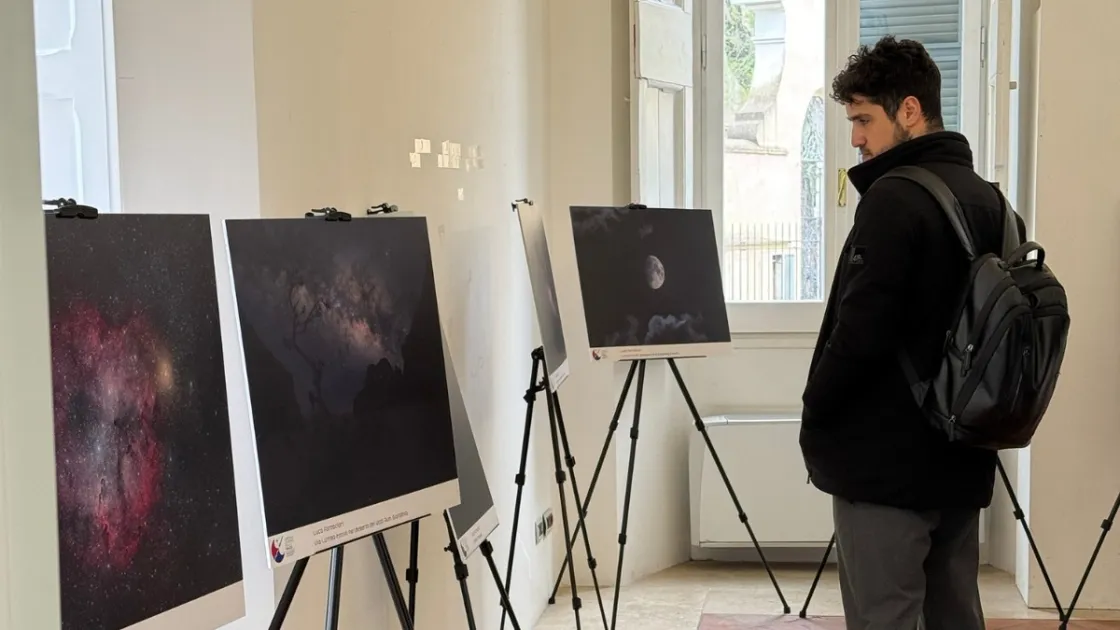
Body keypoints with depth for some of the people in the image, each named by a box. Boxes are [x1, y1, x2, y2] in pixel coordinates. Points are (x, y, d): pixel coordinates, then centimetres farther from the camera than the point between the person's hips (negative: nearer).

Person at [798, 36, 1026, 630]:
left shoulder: (894, 199, -15)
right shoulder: (993, 204, 10)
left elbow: (860, 332, -19)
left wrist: (816, 419, -5)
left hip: (885, 461, -8)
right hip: (960, 459, 8)